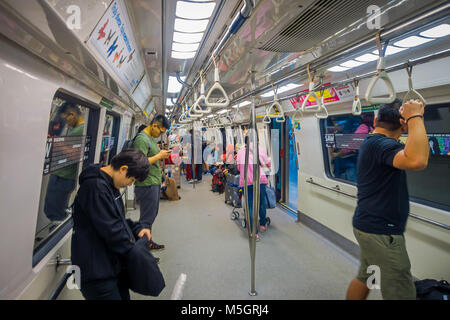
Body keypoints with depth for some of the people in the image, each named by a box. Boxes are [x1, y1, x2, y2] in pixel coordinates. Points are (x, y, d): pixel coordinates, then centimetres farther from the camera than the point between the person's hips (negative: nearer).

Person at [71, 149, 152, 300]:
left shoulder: (110, 184, 8)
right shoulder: (96, 187, -24)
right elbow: (110, 229, -25)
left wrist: (137, 228, 2)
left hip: (114, 264, 10)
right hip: (96, 271, -10)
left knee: (123, 295, 19)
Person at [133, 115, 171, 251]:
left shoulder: (151, 138, 16)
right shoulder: (142, 139, -16)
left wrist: (162, 154, 6)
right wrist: (159, 156, -16)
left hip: (155, 183, 10)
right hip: (147, 185, -10)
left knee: (152, 215, 18)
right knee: (147, 219, -1)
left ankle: (147, 242, 32)